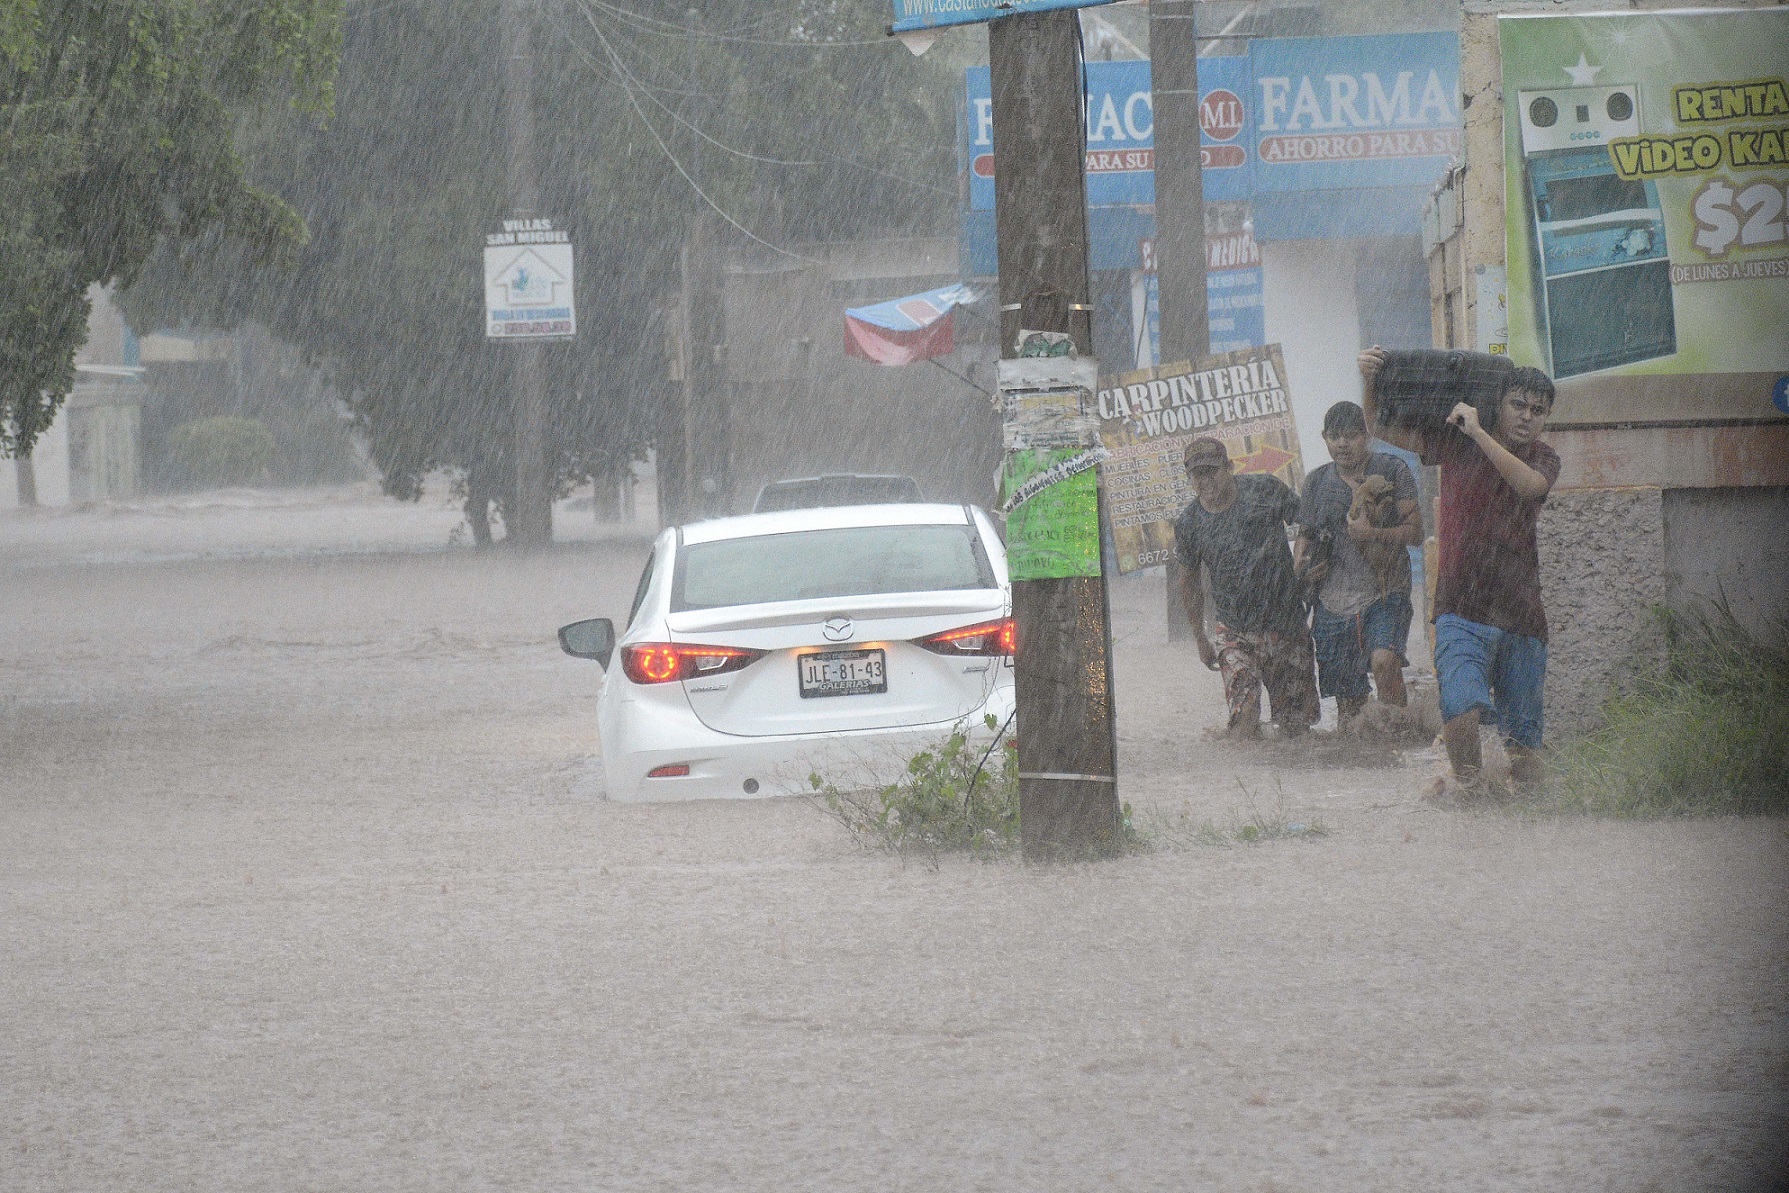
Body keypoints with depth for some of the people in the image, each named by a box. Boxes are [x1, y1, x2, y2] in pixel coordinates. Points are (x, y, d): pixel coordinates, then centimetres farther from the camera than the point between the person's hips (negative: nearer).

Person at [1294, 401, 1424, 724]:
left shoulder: (1391, 470, 1)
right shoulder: (1316, 482, 13)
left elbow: (1415, 532, -4)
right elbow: (1305, 534, 25)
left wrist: (1372, 534, -20)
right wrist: (1300, 565, 3)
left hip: (1384, 595, -4)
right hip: (1333, 600, 4)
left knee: (1384, 660, -30)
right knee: (1347, 700, 5)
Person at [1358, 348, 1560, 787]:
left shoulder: (1543, 458, 10)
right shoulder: (1457, 443, 6)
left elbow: (1529, 484, -14)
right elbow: (1384, 429, 6)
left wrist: (1478, 433, -18)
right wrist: (1370, 382, -12)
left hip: (1522, 616, 2)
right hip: (1463, 609, -2)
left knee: (1523, 737, 4)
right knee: (1462, 711, -23)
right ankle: (1468, 791, -5)